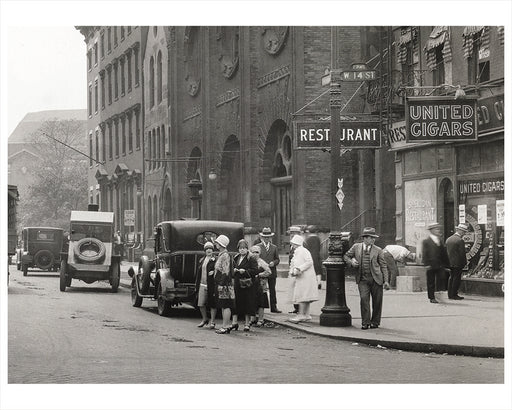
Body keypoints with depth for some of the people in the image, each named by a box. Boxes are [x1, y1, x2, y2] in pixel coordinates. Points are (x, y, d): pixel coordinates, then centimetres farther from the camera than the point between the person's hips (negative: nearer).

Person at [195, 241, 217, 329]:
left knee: (213, 305, 1)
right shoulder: (201, 260, 15)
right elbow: (198, 273, 20)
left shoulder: (215, 260, -3)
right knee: (201, 304, 2)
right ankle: (204, 319, 22)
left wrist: (214, 272, -22)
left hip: (211, 285, -5)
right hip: (202, 285, 5)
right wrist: (197, 285, 17)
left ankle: (212, 322, 11)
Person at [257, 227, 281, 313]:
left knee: (272, 291, 4)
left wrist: (273, 263, -8)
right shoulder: (258, 247, 6)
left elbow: (277, 259, 12)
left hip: (272, 272, 2)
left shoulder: (274, 247, 12)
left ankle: (273, 307, 8)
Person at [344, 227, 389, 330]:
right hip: (362, 279, 0)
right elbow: (346, 256, 17)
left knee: (377, 301, 2)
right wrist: (351, 261, -5)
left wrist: (385, 280, 0)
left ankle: (375, 322, 17)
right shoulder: (356, 247, 7)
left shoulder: (378, 250, 5)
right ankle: (365, 322, -6)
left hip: (376, 279, 0)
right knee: (364, 298, -13)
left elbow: (383, 266, 7)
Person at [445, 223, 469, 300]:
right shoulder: (460, 240, -16)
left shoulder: (448, 239, 8)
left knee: (451, 277, 14)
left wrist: (448, 261, 15)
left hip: (450, 262, 7)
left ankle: (450, 294, 16)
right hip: (458, 263, -7)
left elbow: (446, 251, 11)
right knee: (456, 278, -1)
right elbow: (462, 253, -16)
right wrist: (465, 261, -3)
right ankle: (454, 295, 0)